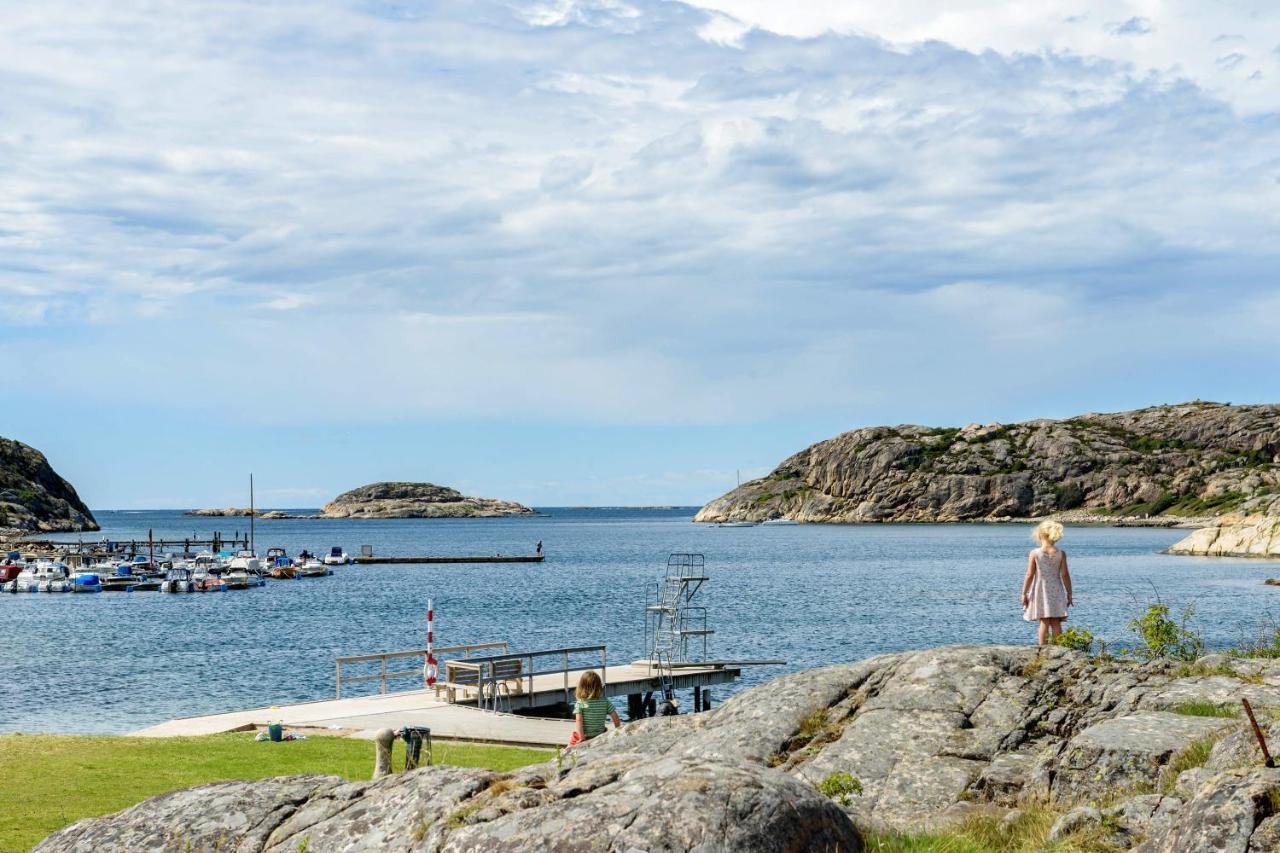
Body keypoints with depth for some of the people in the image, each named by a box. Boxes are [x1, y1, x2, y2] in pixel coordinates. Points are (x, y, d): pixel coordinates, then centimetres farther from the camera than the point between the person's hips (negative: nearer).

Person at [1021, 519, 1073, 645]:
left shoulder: (1034, 553, -8)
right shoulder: (1061, 553, -4)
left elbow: (1029, 575, -8)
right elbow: (1065, 575, -3)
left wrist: (1024, 593, 0)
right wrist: (1069, 594, 7)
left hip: (1040, 592, -1)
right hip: (1056, 591, 1)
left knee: (1044, 622, 2)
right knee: (1056, 623, 6)